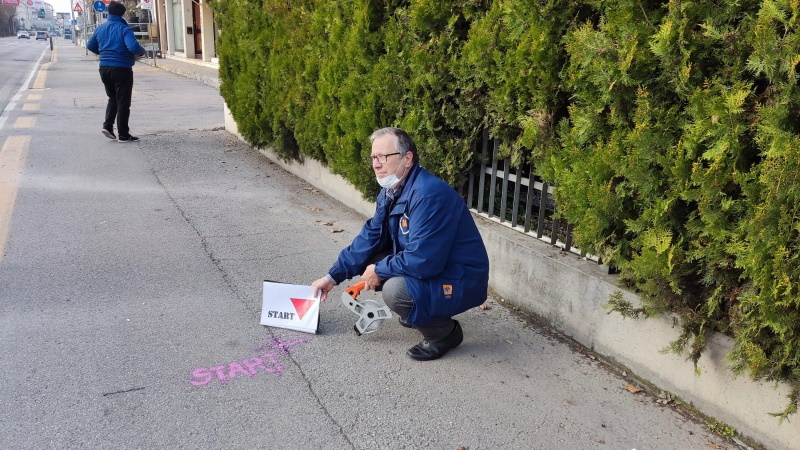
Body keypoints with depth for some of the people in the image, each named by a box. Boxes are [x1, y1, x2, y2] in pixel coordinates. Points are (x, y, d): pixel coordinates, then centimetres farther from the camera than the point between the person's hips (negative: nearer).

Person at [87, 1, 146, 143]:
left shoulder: (100, 29, 9)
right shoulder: (124, 29, -12)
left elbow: (90, 46, 19)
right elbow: (133, 47, -26)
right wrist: (141, 52, -5)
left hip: (104, 68, 6)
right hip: (121, 69, -6)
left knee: (113, 98, 23)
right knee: (123, 102, 1)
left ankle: (108, 125, 7)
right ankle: (123, 135, 4)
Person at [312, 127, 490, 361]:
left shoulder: (429, 195, -29)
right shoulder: (391, 191, 2)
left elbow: (422, 262, -32)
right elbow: (371, 237, 10)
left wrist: (379, 271, -15)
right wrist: (333, 276, 7)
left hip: (461, 281, -9)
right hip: (428, 267, 9)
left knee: (395, 289, -32)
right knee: (368, 260, 6)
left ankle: (445, 332, -4)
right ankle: (418, 313, 19)